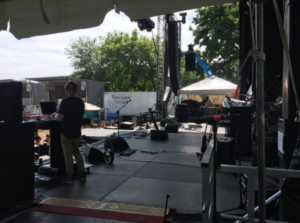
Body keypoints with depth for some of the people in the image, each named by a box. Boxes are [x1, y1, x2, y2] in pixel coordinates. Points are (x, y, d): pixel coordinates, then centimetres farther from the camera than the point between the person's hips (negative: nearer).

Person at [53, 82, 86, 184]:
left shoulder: (65, 102, -16)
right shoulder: (81, 102, 3)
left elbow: (60, 118, -20)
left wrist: (55, 115, 1)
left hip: (66, 132, -6)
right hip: (77, 132, 6)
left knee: (68, 154, 4)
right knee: (77, 152, 17)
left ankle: (70, 176, 11)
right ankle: (82, 174, 20)